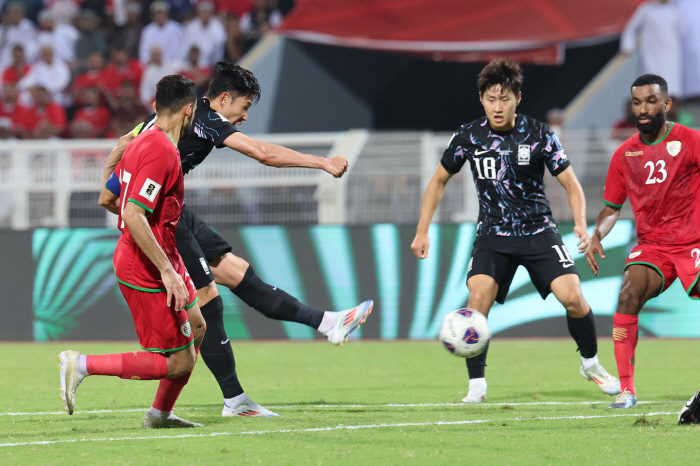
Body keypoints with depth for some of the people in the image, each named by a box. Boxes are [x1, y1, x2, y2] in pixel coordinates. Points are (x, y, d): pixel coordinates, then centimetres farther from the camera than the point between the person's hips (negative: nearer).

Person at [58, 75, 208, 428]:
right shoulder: (162, 152, -22)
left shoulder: (143, 142, 7)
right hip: (147, 271, -10)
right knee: (180, 361, -7)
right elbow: (133, 215, -29)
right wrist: (167, 270, -27)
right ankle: (81, 365, -9)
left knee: (196, 326, 23)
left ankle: (160, 414, 28)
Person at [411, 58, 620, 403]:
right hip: (493, 235, 1)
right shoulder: (469, 137, -5)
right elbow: (439, 180, 10)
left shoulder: (538, 135, -9)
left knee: (573, 297, -16)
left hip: (538, 231, -1)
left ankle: (591, 364, 12)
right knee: (478, 298, -23)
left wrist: (581, 224, -21)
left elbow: (571, 185, -4)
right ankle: (476, 384, -9)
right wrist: (422, 231, 4)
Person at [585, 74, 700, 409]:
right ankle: (626, 388, -18)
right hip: (651, 246, 2)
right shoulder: (625, 154, 8)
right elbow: (612, 207, 16)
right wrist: (596, 236, -3)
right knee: (628, 295, -23)